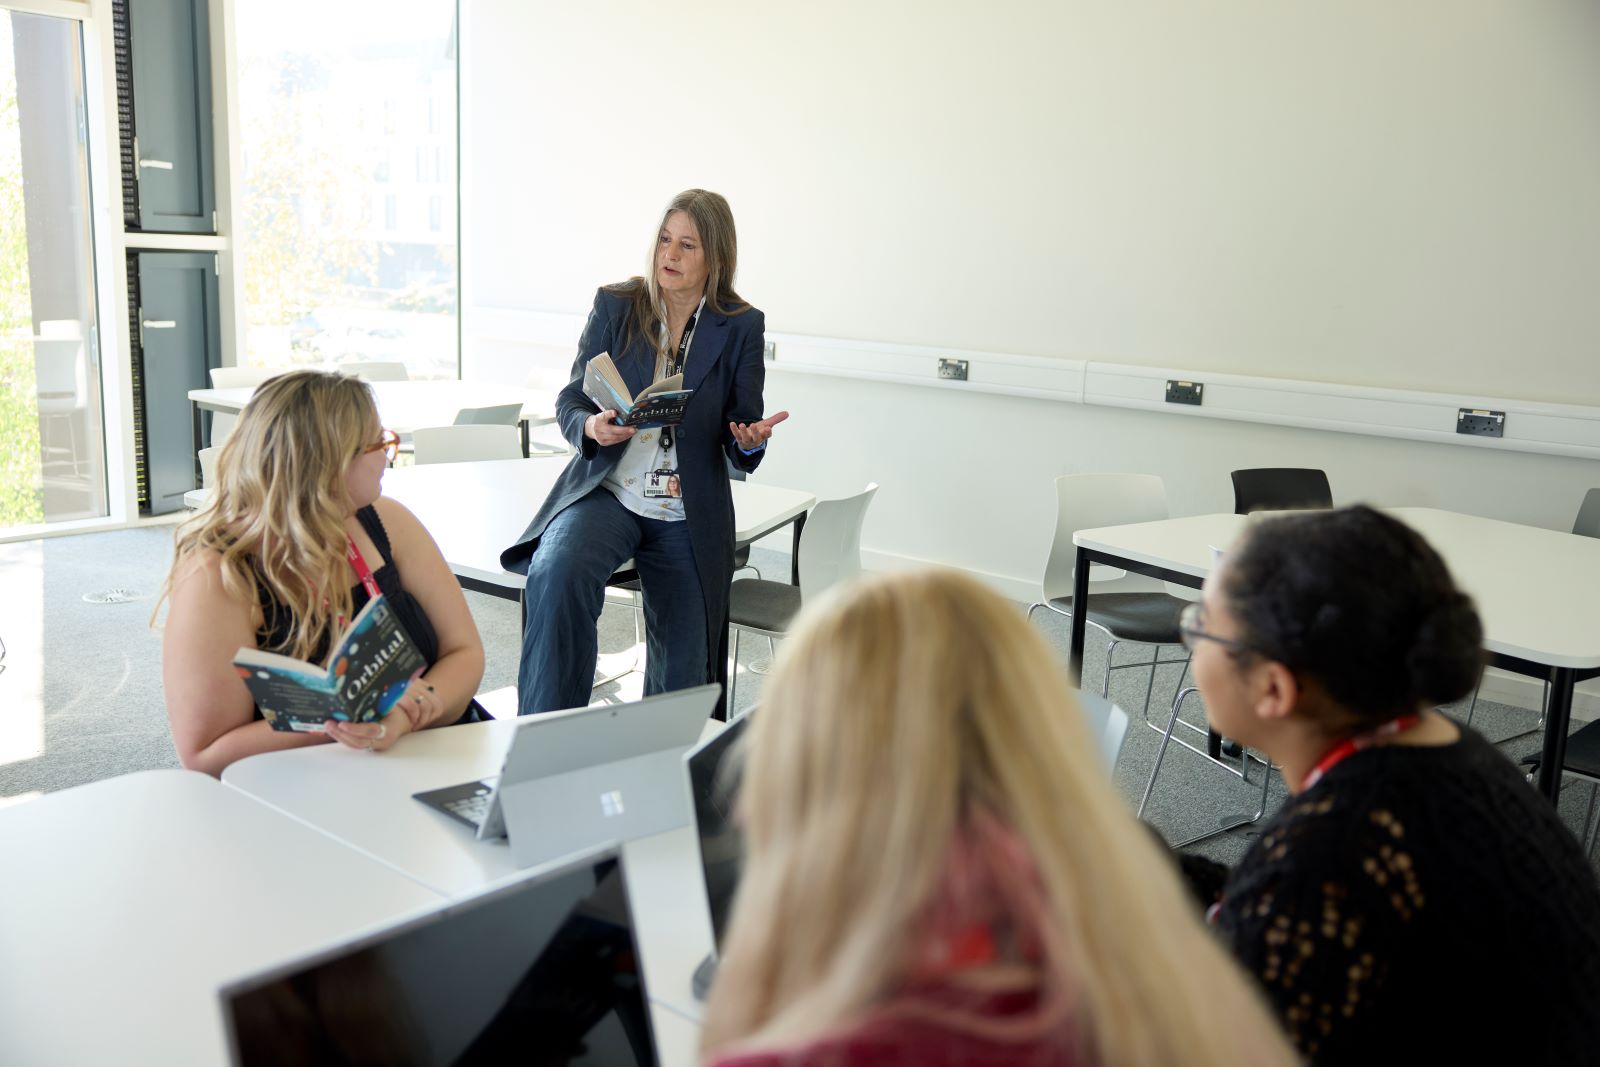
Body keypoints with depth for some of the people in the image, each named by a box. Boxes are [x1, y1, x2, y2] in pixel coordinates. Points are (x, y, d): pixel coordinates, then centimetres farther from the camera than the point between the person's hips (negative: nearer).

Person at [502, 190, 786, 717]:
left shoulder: (741, 326, 1)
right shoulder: (614, 305, 2)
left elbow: (740, 453, 2)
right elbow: (570, 399, 3)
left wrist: (751, 440, -23)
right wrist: (591, 428, -20)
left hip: (688, 516, 1)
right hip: (606, 491, 0)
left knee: (681, 682, 0)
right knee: (557, 574, -32)